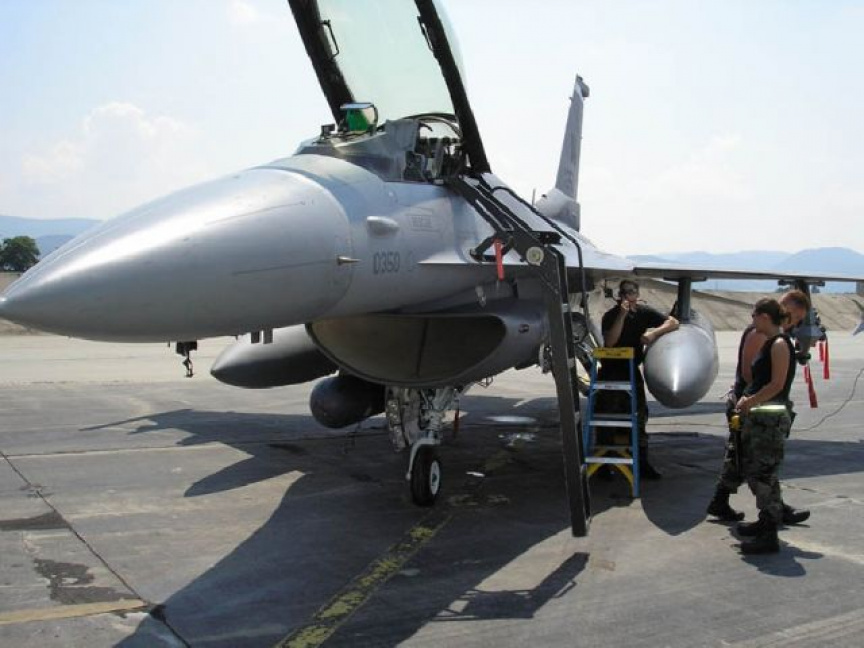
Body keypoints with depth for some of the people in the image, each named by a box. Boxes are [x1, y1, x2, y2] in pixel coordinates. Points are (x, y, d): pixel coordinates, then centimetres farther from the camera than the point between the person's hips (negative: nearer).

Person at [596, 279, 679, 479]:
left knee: (639, 417, 5)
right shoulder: (610, 315, -10)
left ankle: (642, 463, 13)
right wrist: (622, 315, -27)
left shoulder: (644, 312, -1)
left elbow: (673, 322, 0)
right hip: (610, 372, -3)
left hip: (632, 371, 3)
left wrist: (654, 333, -17)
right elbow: (609, 342, -24)